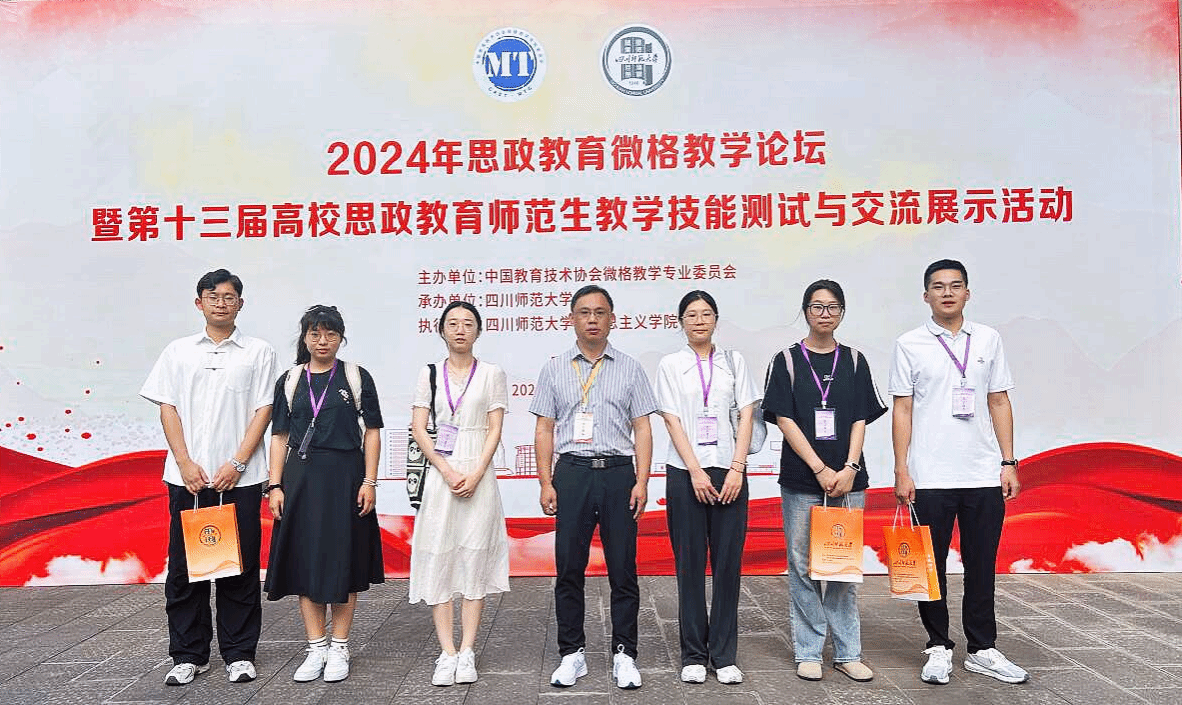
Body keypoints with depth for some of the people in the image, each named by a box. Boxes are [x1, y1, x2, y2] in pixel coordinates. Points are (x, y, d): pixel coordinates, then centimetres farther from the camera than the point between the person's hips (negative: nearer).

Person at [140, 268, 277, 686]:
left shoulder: (258, 352, 5)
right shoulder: (178, 351, 11)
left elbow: (264, 411, 0)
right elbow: (167, 409, 6)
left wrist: (237, 464, -9)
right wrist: (186, 463, -5)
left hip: (239, 476, -2)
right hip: (188, 475, 2)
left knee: (240, 566, 3)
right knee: (185, 566, 6)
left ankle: (239, 654, 13)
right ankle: (188, 655, 18)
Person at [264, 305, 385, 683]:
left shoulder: (356, 377, 2)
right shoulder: (290, 380, 8)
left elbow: (372, 432, 1)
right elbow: (279, 436, 8)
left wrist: (369, 481, -6)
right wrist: (275, 486, 0)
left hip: (345, 476, -2)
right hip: (301, 477, 2)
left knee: (344, 560, 3)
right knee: (305, 561, 4)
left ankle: (339, 648, 15)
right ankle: (316, 648, 16)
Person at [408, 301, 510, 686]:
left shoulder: (491, 374, 6)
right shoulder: (429, 373, 9)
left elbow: (495, 429, 1)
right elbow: (418, 428, 2)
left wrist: (476, 474, -12)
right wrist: (447, 471, -9)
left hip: (479, 475, -1)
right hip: (439, 473, 1)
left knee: (475, 560, 0)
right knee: (438, 560, -1)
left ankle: (466, 653, 6)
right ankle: (447, 654, 5)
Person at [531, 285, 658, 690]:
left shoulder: (630, 369, 9)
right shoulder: (554, 370, 10)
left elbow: (642, 429, 6)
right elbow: (544, 431, 9)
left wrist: (641, 483, -3)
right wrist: (546, 483, 1)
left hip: (618, 473, 0)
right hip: (571, 473, 1)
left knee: (622, 568, 2)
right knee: (569, 568, 4)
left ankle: (624, 654, 14)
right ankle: (572, 653, 16)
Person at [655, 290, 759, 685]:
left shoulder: (734, 361, 10)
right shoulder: (670, 365, 6)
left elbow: (746, 416, 4)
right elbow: (672, 422, -1)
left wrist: (736, 470, -7)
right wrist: (696, 473, -10)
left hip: (729, 472, 1)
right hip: (685, 473, -1)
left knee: (728, 563, 2)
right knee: (690, 564, 3)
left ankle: (724, 656, 11)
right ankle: (693, 655, 12)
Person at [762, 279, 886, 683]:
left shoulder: (854, 361, 10)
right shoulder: (787, 361, 2)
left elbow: (860, 420, 6)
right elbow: (785, 420, -5)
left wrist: (849, 469, -8)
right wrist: (821, 470, -11)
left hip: (848, 479, 2)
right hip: (801, 481, -2)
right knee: (803, 566, 2)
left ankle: (847, 652, 16)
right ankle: (808, 653, 12)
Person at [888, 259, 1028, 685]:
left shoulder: (988, 339, 9)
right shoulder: (910, 344, 1)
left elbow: (999, 403, 10)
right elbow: (902, 410, 0)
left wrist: (1008, 463, 4)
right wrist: (901, 470, -5)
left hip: (984, 475, 2)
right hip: (929, 477, -2)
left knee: (981, 566, 9)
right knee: (932, 566, 6)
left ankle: (982, 649, 22)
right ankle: (939, 648, 19)